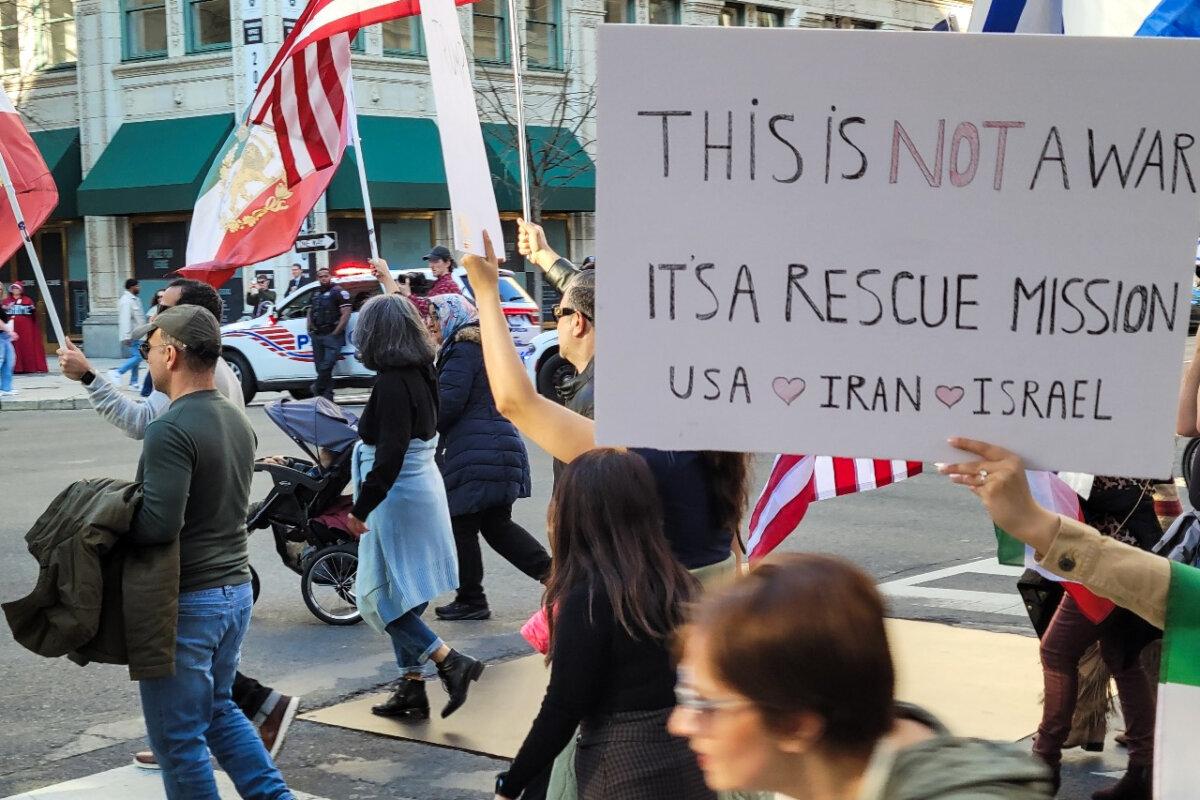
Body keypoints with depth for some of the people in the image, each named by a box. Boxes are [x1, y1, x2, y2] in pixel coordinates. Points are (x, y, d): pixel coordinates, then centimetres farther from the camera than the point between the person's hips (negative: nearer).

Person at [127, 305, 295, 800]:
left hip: (186, 600, -9)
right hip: (236, 588, 9)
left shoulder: (172, 430, -20)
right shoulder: (237, 421, 7)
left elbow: (158, 525, -27)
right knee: (217, 708, 24)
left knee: (178, 736, 4)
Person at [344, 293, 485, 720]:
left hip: (397, 497, -10)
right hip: (424, 489, 10)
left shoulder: (393, 384, -21)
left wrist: (362, 508, -20)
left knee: (380, 597, -1)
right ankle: (411, 689, 21)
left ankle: (452, 662, -4)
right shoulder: (421, 373, 5)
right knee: (401, 596, 16)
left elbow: (390, 455, -24)